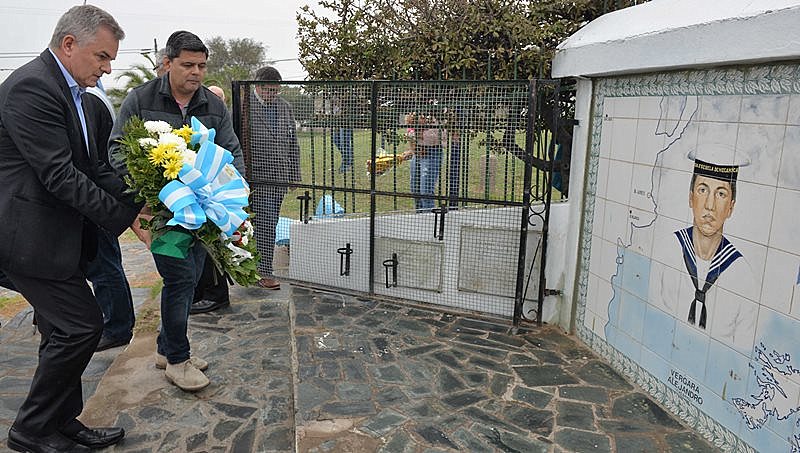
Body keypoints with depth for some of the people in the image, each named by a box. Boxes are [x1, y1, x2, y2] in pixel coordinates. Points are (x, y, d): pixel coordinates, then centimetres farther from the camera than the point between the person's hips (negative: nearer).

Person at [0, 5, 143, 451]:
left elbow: (91, 166, 11)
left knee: (64, 331, 15)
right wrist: (124, 217, -21)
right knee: (83, 324, -6)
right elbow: (59, 174, -23)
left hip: (58, 234, 10)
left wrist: (137, 202, -3)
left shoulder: (69, 89, 13)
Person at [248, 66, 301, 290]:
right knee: (265, 224, -7)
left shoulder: (285, 107, 14)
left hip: (280, 178, 6)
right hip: (257, 176, -5)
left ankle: (257, 267, 23)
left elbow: (293, 143, 18)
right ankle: (264, 272, 0)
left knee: (269, 224, 10)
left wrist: (294, 174, 14)